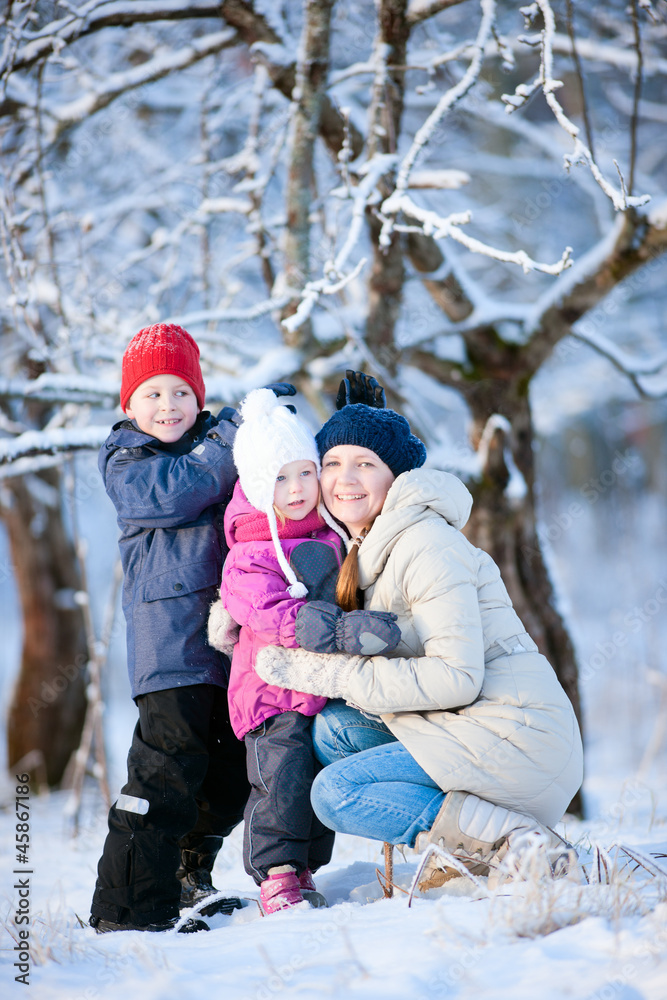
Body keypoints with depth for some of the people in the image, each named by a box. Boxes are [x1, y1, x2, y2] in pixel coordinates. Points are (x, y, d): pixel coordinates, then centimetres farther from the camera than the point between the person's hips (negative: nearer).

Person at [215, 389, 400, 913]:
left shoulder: (334, 534, 10)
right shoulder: (250, 557, -11)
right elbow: (275, 615, -23)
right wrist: (343, 630, -35)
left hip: (330, 688, 6)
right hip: (275, 691, -6)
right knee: (284, 775, -16)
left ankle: (304, 869, 18)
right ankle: (277, 876, -6)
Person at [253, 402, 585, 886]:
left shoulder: (426, 546, -13)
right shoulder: (367, 552, 16)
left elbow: (458, 677, -21)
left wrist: (328, 673, -17)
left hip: (514, 735, -9)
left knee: (335, 792, -13)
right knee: (333, 727, -1)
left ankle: (511, 842, -16)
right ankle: (455, 845, -4)